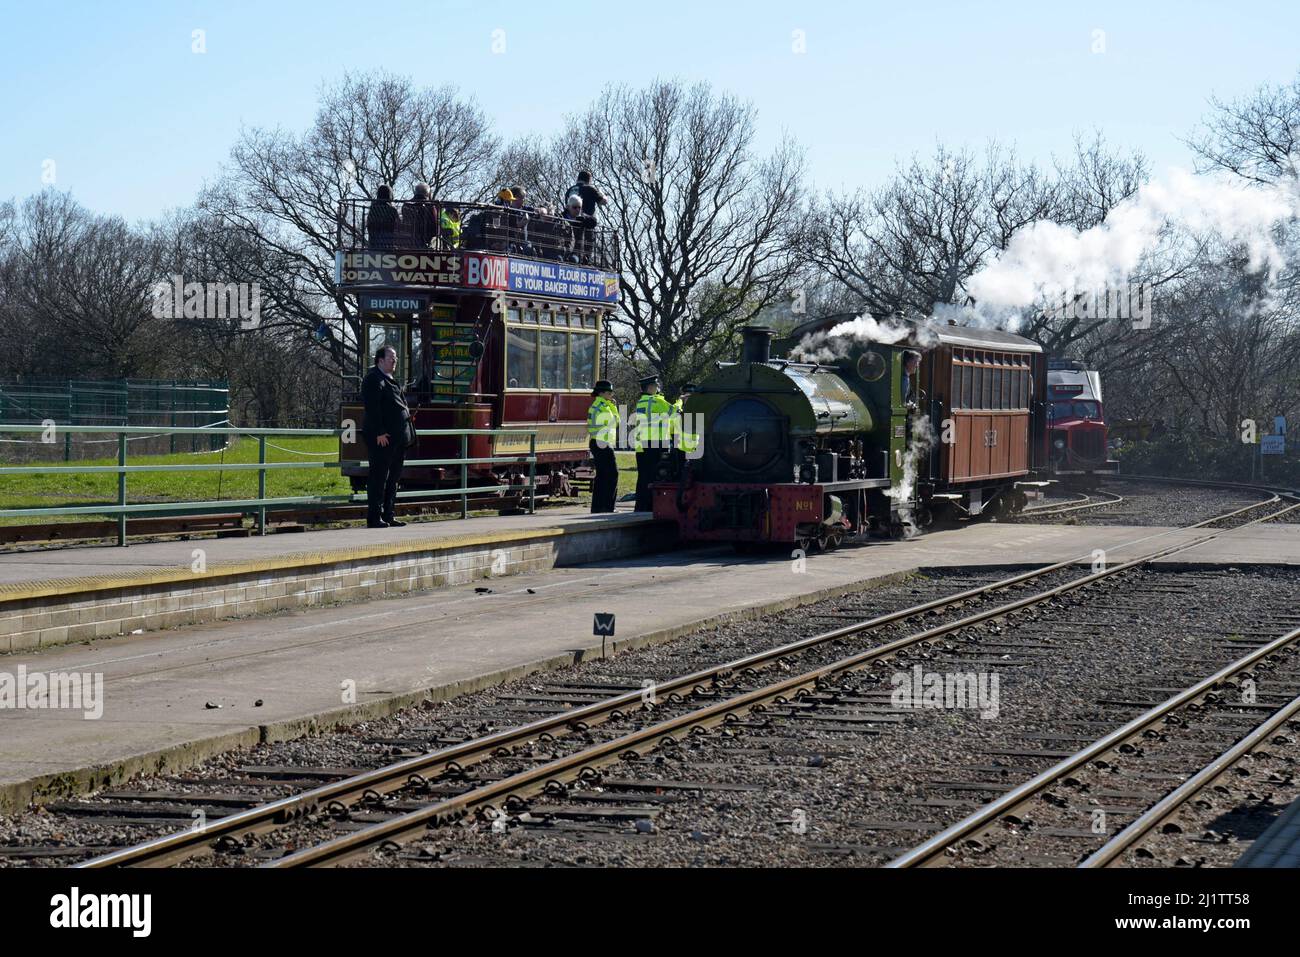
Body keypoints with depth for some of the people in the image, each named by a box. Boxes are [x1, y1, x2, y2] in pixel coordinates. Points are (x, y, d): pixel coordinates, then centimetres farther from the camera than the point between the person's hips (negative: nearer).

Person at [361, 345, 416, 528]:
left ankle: (388, 515, 19)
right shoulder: (373, 379, -9)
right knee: (379, 477, -7)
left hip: (397, 438, 10)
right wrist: (379, 433, -23)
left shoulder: (391, 380, 21)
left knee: (393, 478, 13)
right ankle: (374, 518, -4)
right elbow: (372, 408, -17)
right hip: (382, 438, -10)